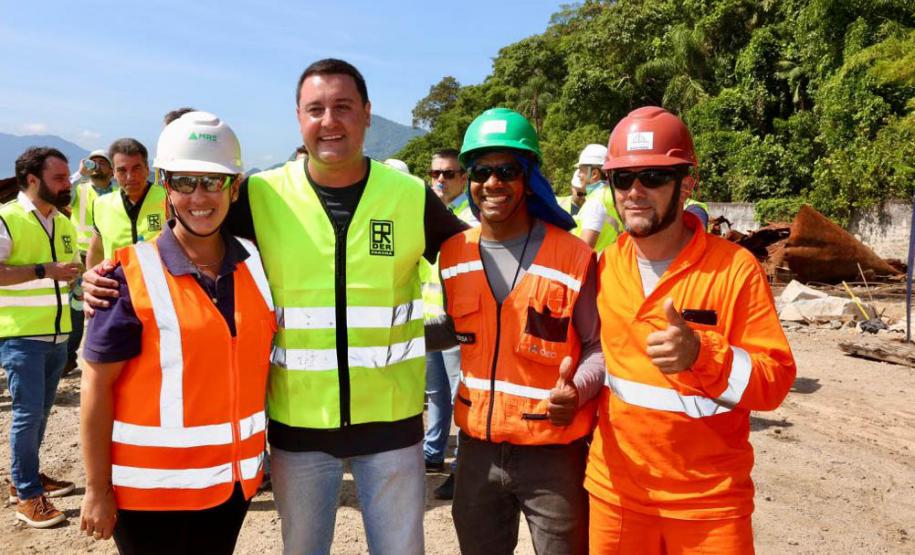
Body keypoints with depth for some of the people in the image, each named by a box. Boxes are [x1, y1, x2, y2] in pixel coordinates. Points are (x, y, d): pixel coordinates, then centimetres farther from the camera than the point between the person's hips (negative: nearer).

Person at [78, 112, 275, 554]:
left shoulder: (255, 264, 0)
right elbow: (97, 386, -10)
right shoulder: (131, 275, -13)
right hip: (150, 487, -4)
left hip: (234, 479, 4)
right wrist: (98, 489, -10)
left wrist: (257, 453, 11)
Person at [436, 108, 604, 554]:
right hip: (478, 445, 4)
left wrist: (578, 390, -25)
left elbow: (599, 346, -7)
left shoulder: (573, 257, -12)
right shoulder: (452, 255, 1)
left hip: (554, 450, -4)